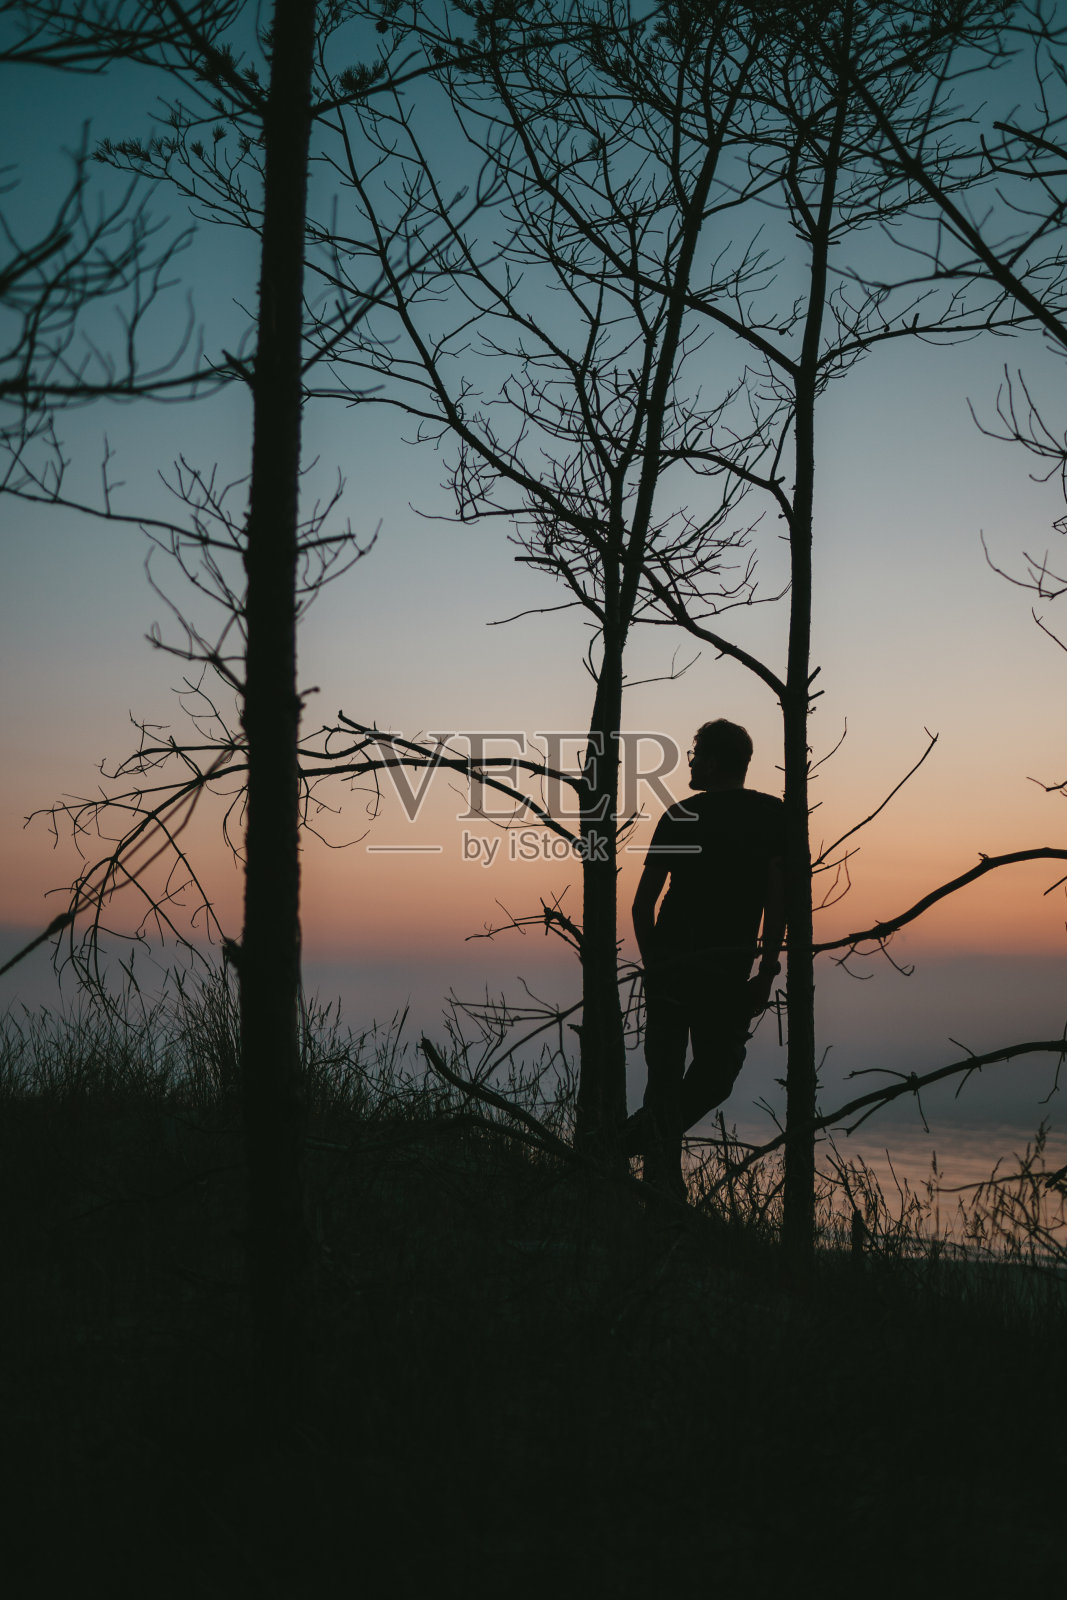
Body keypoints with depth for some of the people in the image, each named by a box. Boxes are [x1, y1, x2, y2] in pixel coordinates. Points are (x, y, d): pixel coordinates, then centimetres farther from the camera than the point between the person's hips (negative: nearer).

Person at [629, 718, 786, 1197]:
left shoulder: (681, 815, 6)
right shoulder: (773, 815, 4)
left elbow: (643, 900, 5)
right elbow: (778, 894, -6)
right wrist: (767, 970, -3)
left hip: (668, 961, 1)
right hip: (727, 969, -1)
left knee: (665, 1075, 8)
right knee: (717, 1072, 15)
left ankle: (664, 1180, 1)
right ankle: (635, 1138, 5)